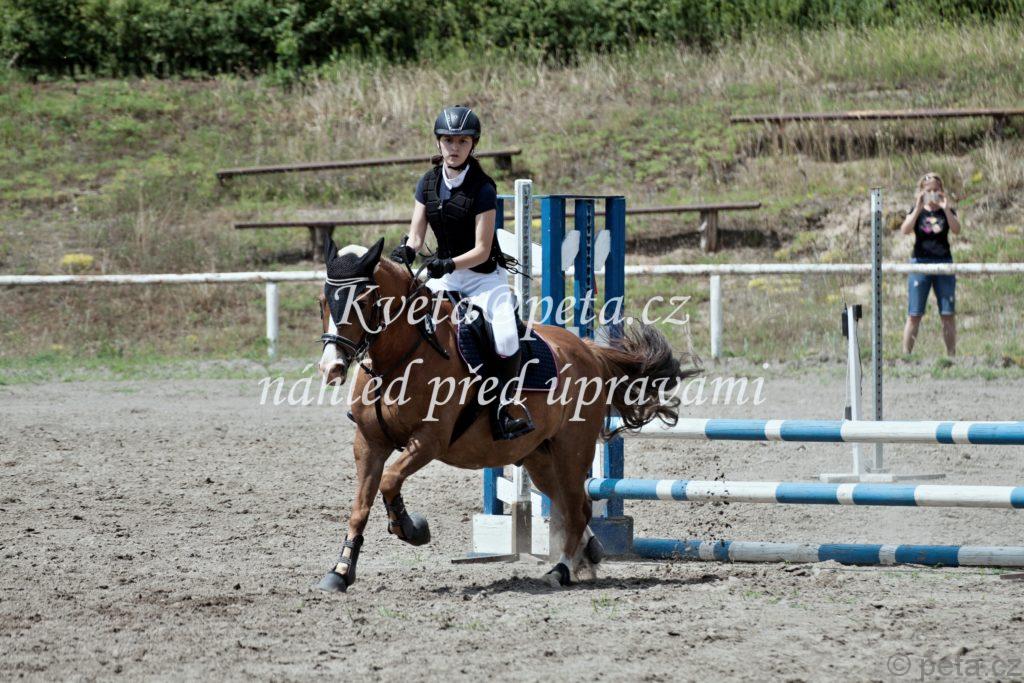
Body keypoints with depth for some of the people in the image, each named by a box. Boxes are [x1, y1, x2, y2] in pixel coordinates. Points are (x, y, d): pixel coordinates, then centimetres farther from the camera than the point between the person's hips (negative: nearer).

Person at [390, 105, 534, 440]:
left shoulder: (483, 189, -14)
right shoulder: (428, 183, 2)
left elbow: (482, 250, -16)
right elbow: (416, 235, 1)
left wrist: (450, 264, -33)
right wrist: (406, 250, -23)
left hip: (484, 277, -5)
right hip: (444, 276, 5)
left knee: (505, 338, -29)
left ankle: (504, 405, -10)